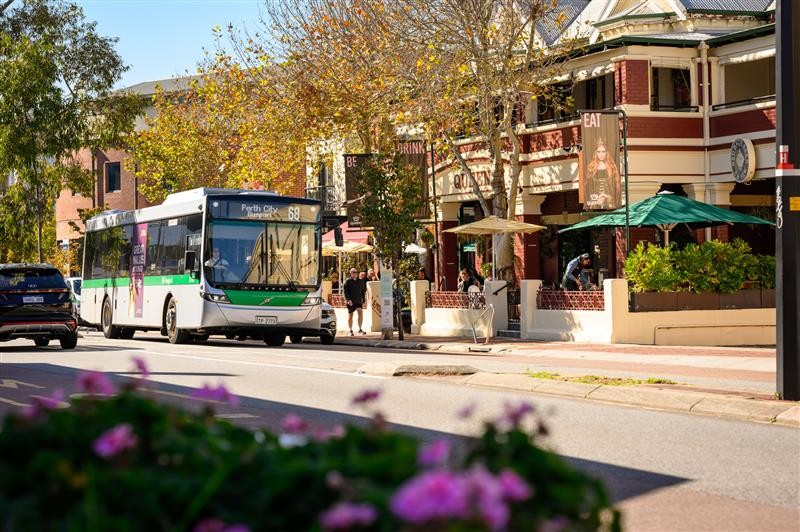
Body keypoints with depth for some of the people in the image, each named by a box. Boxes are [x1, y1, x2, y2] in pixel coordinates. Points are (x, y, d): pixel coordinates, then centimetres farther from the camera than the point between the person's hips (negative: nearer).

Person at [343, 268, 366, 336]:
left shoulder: (360, 281, 11)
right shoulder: (347, 282, -3)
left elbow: (362, 291, 17)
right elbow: (345, 292, -9)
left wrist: (363, 301, 12)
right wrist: (348, 299, -21)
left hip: (358, 301, 3)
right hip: (350, 302, -3)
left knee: (360, 313, -12)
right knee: (350, 316, 5)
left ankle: (360, 329, -5)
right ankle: (350, 331, 14)